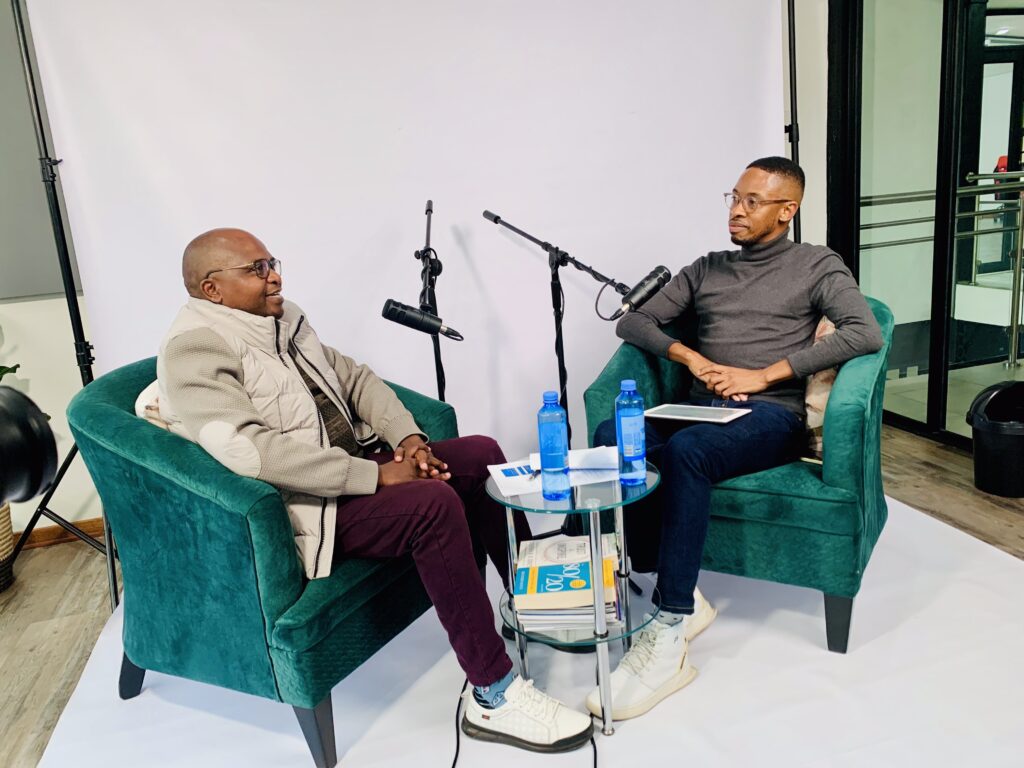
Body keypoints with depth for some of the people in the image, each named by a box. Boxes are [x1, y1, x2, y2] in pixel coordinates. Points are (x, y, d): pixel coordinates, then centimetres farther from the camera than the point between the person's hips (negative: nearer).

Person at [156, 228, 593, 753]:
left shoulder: (282, 318, 12)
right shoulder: (193, 349, -16)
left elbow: (354, 379, 14)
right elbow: (251, 449, -30)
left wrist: (408, 438, -4)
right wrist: (378, 475, -28)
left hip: (354, 465, 9)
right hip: (306, 508, -9)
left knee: (481, 454, 2)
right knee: (434, 503, -29)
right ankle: (494, 698, -20)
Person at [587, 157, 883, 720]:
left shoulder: (817, 266, 12)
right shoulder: (706, 269, 23)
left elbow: (866, 334, -6)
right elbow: (633, 322, 17)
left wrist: (764, 375, -12)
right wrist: (692, 358, -2)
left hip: (770, 416, -4)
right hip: (699, 408, 4)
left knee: (686, 450, -37)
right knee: (609, 437, -28)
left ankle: (670, 631, -29)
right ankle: (680, 599, -20)